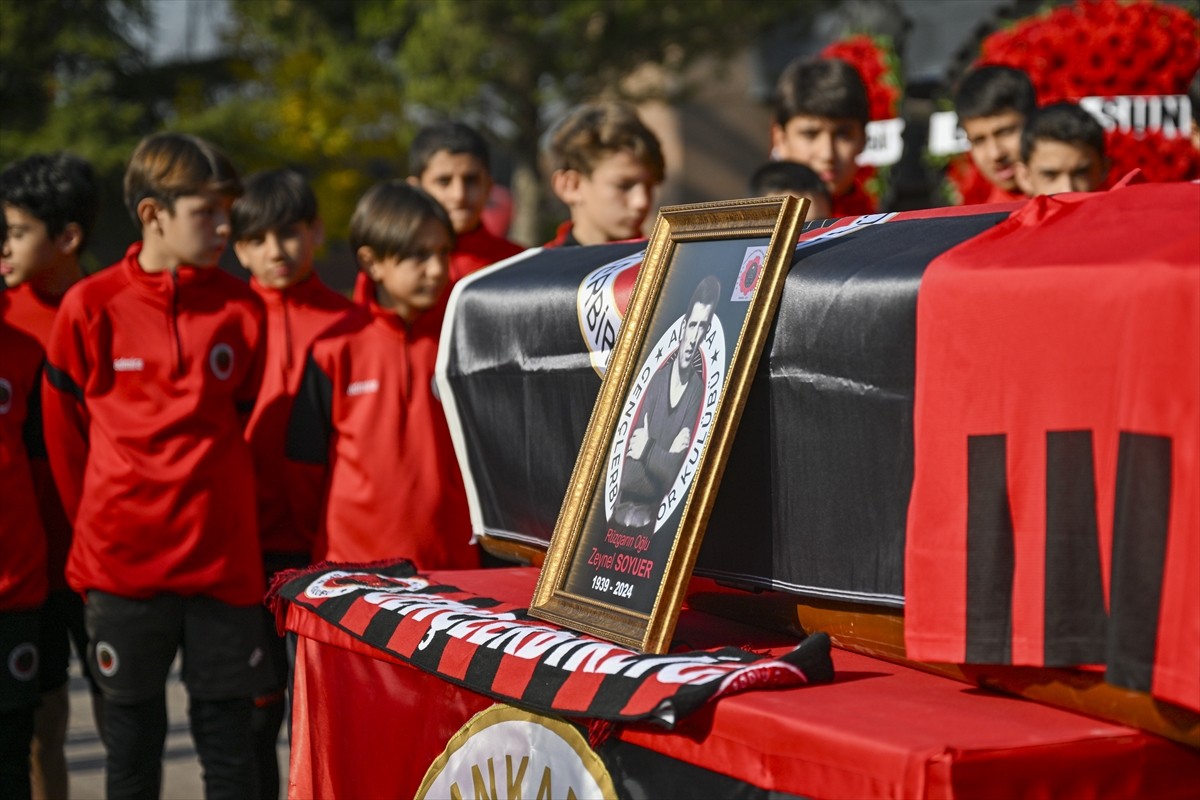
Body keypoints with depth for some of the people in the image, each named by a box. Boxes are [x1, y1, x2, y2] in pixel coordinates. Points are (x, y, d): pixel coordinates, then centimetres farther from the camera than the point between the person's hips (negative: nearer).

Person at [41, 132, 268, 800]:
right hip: (124, 560, -1)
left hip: (224, 559, 1)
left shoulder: (243, 309, 1)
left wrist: (228, 514, 10)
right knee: (132, 734, 10)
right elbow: (64, 429, 6)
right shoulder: (92, 307, -4)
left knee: (228, 733, 7)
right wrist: (97, 520, 11)